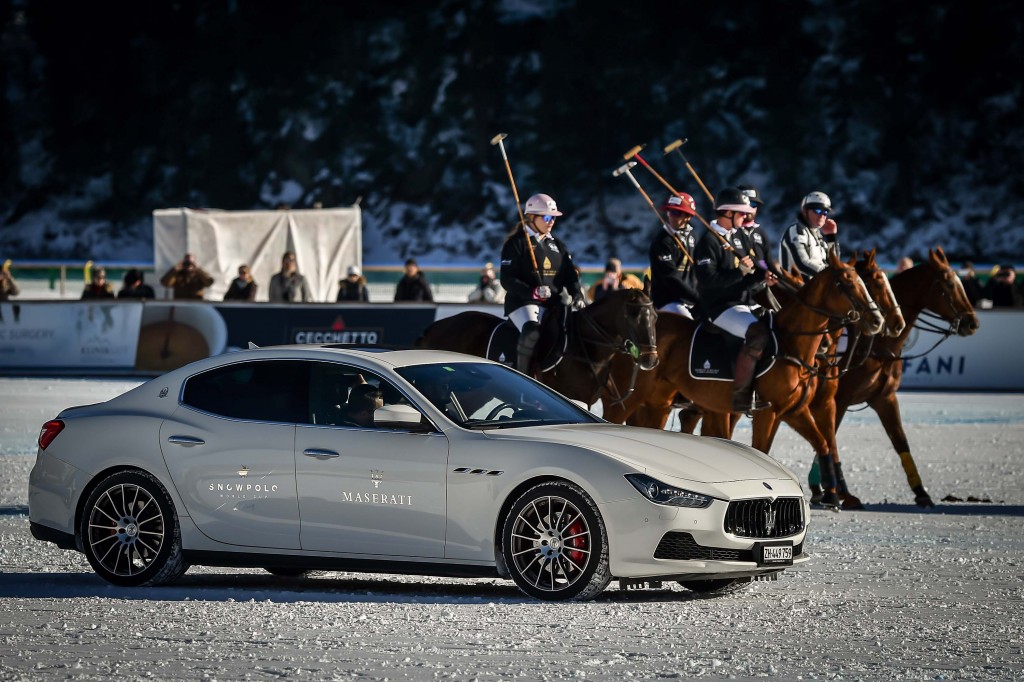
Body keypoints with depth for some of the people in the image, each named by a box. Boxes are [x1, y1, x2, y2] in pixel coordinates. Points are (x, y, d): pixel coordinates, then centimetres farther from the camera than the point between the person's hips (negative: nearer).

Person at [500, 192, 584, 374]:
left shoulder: (558, 245, 19)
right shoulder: (516, 243, 0)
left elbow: (571, 275, 16)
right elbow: (507, 279, -8)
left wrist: (577, 296, -5)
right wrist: (532, 292, -24)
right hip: (523, 303, -7)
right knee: (532, 332, -33)